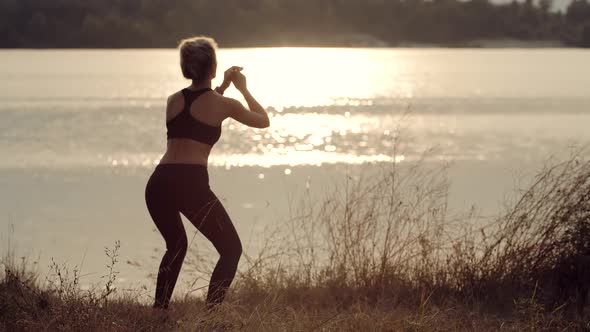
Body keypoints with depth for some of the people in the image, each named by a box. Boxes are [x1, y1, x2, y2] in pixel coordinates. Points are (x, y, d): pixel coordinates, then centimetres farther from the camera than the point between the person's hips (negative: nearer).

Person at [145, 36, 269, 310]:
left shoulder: (174, 100, 17)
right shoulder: (222, 104, 4)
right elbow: (263, 121, 22)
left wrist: (223, 86, 43)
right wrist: (243, 89, 34)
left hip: (158, 183, 5)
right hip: (192, 184, -5)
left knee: (176, 246, 29)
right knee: (231, 249, 10)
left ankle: (159, 310, 23)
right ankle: (211, 313, -3)